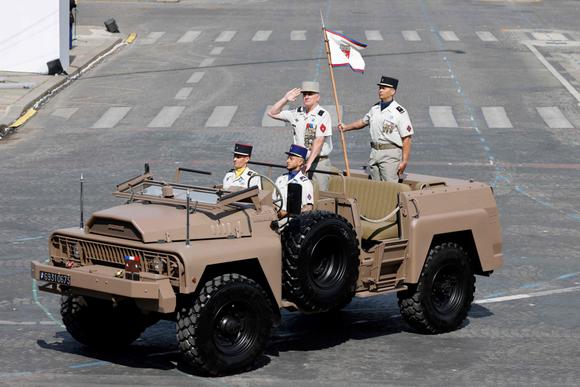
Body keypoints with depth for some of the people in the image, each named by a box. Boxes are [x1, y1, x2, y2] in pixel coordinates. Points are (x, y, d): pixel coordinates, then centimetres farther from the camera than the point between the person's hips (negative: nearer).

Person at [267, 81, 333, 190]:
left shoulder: (323, 115, -8)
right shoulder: (297, 113, 11)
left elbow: (319, 141, -15)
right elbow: (272, 113, 17)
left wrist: (309, 162, -21)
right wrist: (285, 99, 5)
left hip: (319, 162, -5)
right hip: (300, 161, 5)